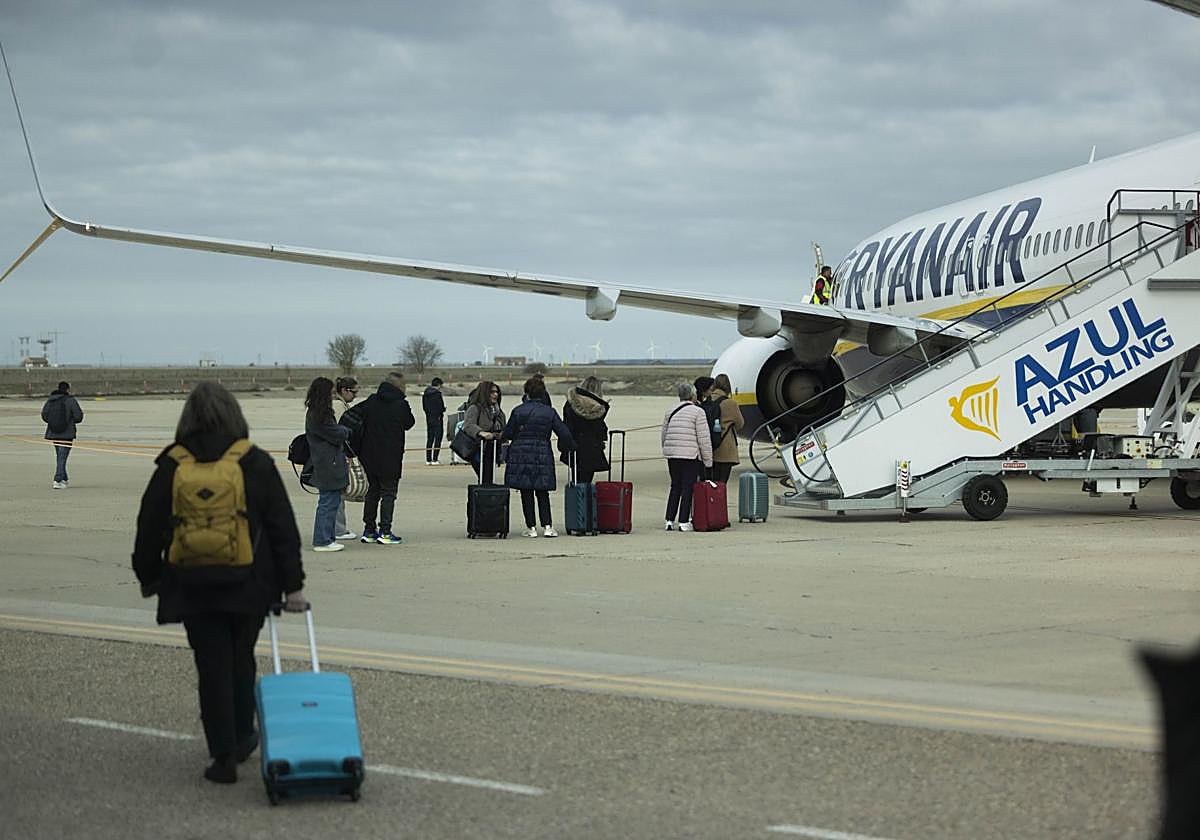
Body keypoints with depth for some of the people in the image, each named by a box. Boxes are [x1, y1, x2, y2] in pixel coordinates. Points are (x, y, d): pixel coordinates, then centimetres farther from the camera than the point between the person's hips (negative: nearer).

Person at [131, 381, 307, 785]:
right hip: (249, 585, 1)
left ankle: (224, 756, 0)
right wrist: (293, 584, 2)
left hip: (194, 588, 0)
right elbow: (283, 528, -2)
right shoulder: (256, 463, -3)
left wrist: (148, 577, 18)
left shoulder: (172, 467, -2)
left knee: (213, 667, 3)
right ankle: (242, 736, 31)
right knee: (241, 661, 19)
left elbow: (150, 528, 4)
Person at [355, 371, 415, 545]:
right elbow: (409, 423, 2)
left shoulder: (371, 401, 1)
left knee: (372, 491, 16)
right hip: (390, 457, -5)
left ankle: (368, 530, 17)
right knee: (388, 493, 1)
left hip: (369, 456, 5)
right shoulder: (401, 404, -13)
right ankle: (385, 532, -5)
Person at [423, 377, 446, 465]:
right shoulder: (437, 393, -15)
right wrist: (444, 409, 5)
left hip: (428, 418, 7)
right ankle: (435, 460, -8)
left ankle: (428, 459, 12)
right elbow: (441, 407, -15)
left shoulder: (425, 394, 8)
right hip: (437, 418, -7)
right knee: (438, 438, -3)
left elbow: (423, 406, 11)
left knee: (429, 438, 12)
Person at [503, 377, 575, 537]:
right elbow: (564, 433, -1)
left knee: (526, 493, 4)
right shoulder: (550, 412, 0)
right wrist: (570, 446, 17)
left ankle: (532, 527, 3)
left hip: (520, 454, -1)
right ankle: (547, 526, 1)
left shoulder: (518, 411, -4)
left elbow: (507, 434, 0)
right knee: (542, 494, 9)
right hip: (542, 456, 1)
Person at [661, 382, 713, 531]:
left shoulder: (671, 411, 13)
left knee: (675, 486, 14)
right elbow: (704, 439, -8)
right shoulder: (697, 412, -5)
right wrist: (708, 460, -3)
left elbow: (664, 435, 17)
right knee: (688, 488, -1)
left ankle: (669, 520, 11)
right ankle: (684, 522, -2)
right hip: (690, 455, -6)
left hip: (671, 454, 6)